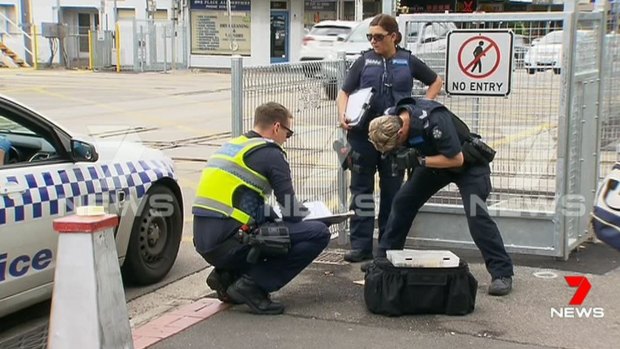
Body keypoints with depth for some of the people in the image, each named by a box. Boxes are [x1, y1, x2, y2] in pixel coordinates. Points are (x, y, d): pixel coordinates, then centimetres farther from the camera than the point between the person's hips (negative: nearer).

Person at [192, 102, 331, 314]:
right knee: (318, 233, -7)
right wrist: (303, 212, 20)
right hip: (230, 243, -9)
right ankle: (253, 285, -8)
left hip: (205, 244, 9)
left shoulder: (230, 147, 21)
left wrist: (275, 214, 27)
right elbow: (292, 213, -3)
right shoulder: (270, 153, -3)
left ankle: (227, 275, 14)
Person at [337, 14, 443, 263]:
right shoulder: (365, 61, 5)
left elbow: (436, 82, 19)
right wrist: (343, 115, -14)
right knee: (361, 188, 1)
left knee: (392, 190, 8)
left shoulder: (408, 61, 5)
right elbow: (344, 92, 5)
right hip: (363, 133, 0)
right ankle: (361, 245, 5)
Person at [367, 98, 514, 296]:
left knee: (476, 216, -19)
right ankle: (384, 257, 14)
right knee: (402, 202, 1)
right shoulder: (391, 120, -15)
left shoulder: (434, 121, -37)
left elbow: (457, 159, -31)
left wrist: (419, 161, -30)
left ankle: (502, 274, -13)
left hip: (468, 163, -7)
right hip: (434, 161, 7)